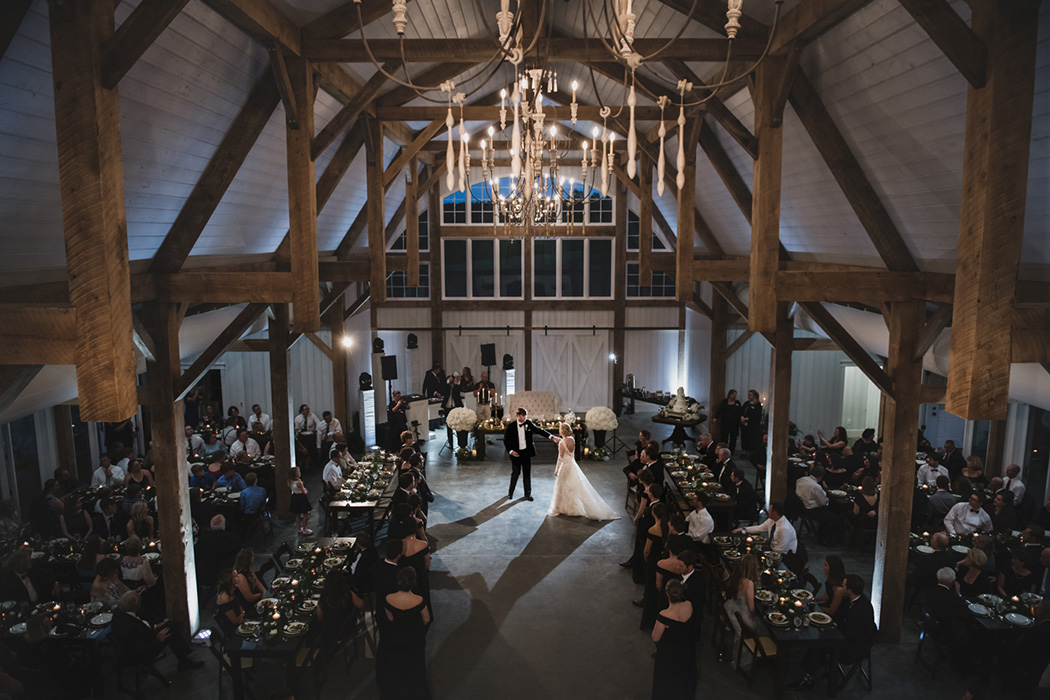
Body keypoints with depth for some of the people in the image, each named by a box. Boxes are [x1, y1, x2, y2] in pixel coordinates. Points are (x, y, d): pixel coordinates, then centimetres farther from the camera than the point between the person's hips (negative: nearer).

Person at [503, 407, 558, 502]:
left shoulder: (529, 423, -2)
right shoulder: (511, 426, -8)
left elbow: (539, 430, -2)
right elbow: (506, 440, -2)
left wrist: (552, 437, -13)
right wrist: (510, 451, -14)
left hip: (527, 452, 2)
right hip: (516, 453, -2)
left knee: (527, 474, 8)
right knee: (515, 473, 6)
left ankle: (528, 494, 21)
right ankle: (510, 493, 25)